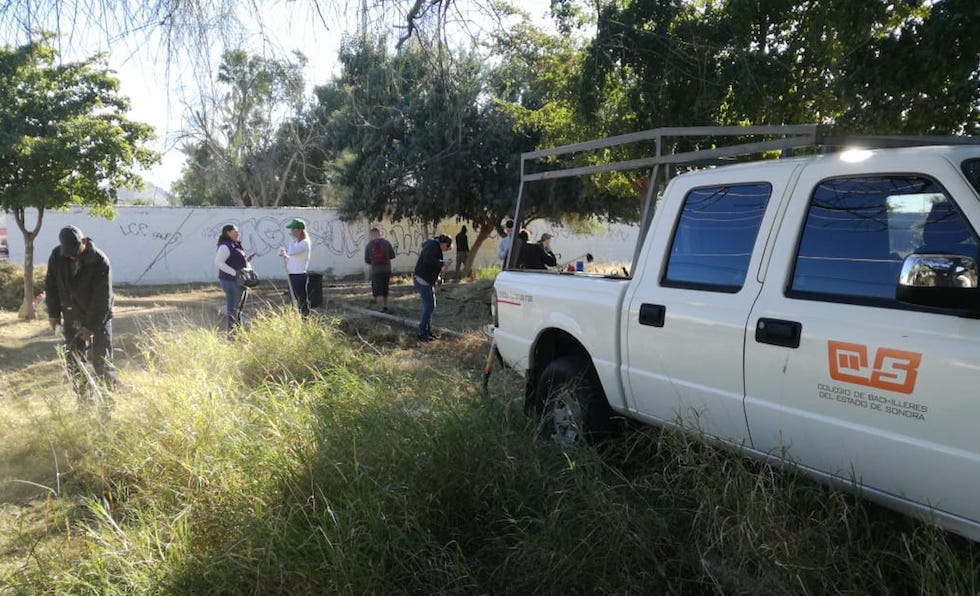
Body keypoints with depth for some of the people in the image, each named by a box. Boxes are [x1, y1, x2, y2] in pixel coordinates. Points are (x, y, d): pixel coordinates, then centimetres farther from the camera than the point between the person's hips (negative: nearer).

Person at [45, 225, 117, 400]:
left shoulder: (100, 261, -21)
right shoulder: (57, 256, -7)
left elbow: (102, 298, -21)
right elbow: (51, 285, 6)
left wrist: (91, 327, -22)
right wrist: (53, 313, 3)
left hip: (98, 318, -5)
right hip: (71, 318, 5)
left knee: (101, 362, -7)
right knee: (73, 361, 6)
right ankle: (83, 400, 16)